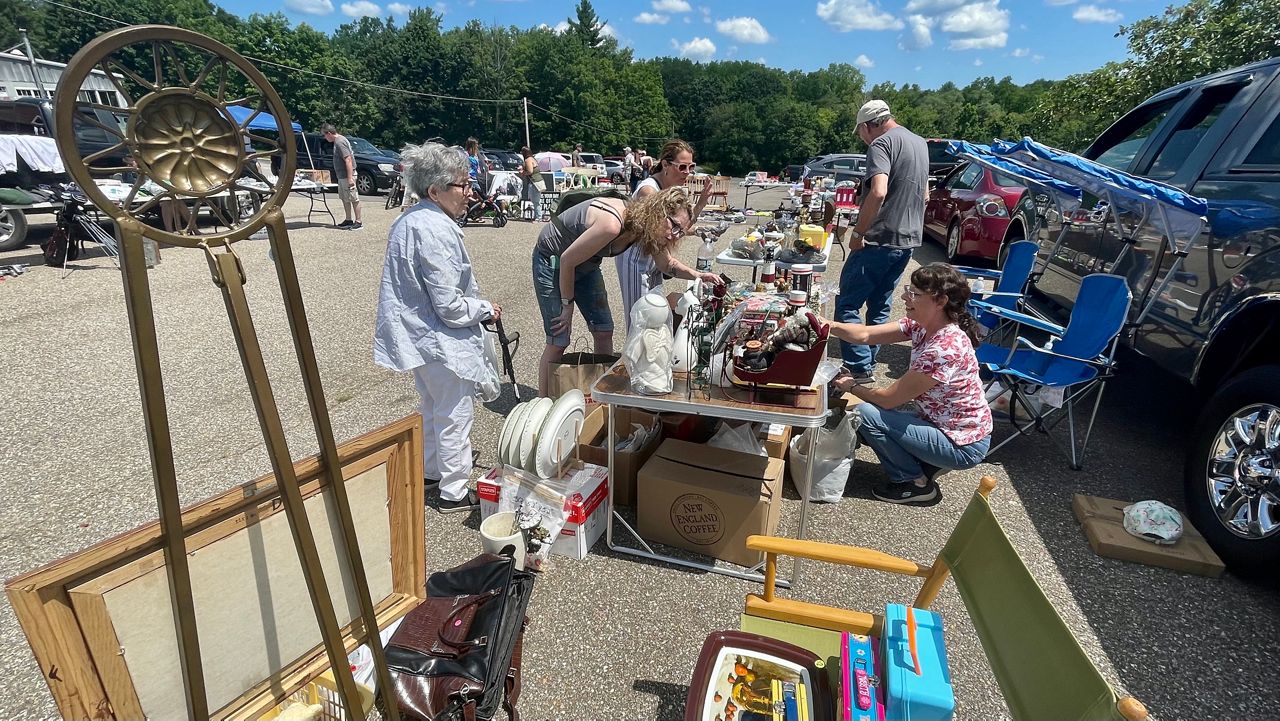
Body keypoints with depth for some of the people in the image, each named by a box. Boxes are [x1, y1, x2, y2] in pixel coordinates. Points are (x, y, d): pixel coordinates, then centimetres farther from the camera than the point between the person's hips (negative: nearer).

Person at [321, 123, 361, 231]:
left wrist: (350, 178, -26)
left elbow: (348, 160, -23)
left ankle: (358, 222, -1)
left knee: (354, 199, -5)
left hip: (347, 175, -10)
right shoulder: (337, 141, 14)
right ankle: (349, 220, 22)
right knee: (345, 199, 14)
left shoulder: (340, 142, -16)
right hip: (341, 176, 10)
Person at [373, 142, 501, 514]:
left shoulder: (408, 220, 6)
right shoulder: (437, 232, -25)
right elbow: (450, 306, -25)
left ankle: (431, 470, 42)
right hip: (443, 342, -10)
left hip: (418, 337, 10)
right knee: (455, 414, 5)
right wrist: (486, 310, -8)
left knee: (432, 407, 25)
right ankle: (455, 491, 20)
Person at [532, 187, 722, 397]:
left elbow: (667, 263, 6)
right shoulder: (612, 224, -37)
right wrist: (567, 306, -15)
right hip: (552, 259, -7)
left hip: (585, 263, 8)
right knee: (558, 341, -8)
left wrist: (697, 275, -13)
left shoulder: (649, 229, -13)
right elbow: (567, 261, -27)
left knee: (603, 330, 5)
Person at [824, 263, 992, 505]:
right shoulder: (922, 326, -6)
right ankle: (928, 464, 13)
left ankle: (915, 483, 0)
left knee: (866, 413, -19)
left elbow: (889, 399, -25)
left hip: (963, 446, -8)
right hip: (941, 425, 9)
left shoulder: (944, 349, -31)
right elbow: (866, 335, -6)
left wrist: (852, 387, -8)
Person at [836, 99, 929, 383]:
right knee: (879, 306, 16)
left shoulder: (882, 143, -11)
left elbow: (878, 192, -26)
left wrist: (858, 233, -19)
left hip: (880, 240, -9)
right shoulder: (920, 143, 17)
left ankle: (860, 369, -7)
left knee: (847, 304, -4)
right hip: (908, 240, 9)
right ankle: (869, 363, 23)